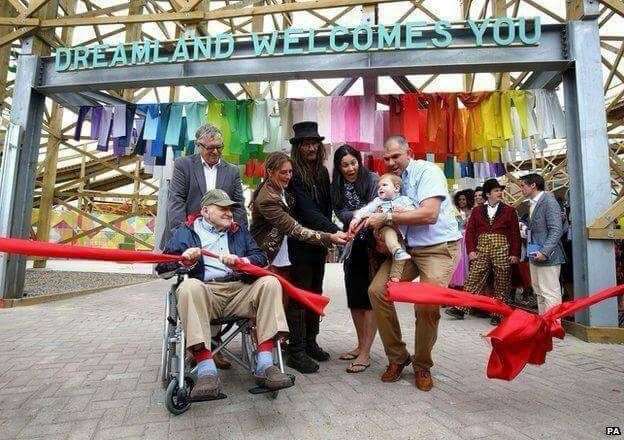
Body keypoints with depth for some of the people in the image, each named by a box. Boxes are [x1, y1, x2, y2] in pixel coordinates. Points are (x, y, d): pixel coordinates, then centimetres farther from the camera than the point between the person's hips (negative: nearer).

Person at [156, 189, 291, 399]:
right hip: (204, 292, -2)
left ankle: (264, 365, -27)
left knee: (270, 282, -23)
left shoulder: (239, 231, 25)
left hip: (240, 291, 3)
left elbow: (260, 257, 11)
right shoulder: (185, 232, 17)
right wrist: (184, 260, -13)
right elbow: (162, 266, 8)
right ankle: (207, 372, -36)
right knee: (189, 286, -34)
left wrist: (240, 261, -10)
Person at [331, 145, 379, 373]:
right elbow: (342, 214, -6)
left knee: (369, 298, -4)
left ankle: (365, 353, 3)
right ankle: (361, 345, 25)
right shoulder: (336, 188, 7)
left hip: (373, 245, -5)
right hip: (352, 246, 5)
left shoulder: (372, 179, -4)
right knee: (354, 297, 10)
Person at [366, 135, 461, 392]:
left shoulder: (427, 171, -9)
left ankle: (422, 366, 11)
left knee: (427, 306, -19)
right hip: (407, 247, 6)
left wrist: (387, 218, -22)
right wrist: (366, 220, -11)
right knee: (377, 291, -9)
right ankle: (397, 356, 9)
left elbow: (429, 214, -24)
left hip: (439, 248, -6)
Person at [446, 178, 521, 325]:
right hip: (481, 251, 1)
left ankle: (498, 314, 14)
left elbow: (515, 233, 2)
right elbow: (470, 231, 5)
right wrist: (471, 250, -5)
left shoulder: (509, 211, 6)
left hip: (502, 251, 0)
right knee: (472, 280, -2)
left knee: (501, 284, 4)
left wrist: (515, 254, -6)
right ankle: (461, 308, 1)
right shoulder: (477, 211, 10)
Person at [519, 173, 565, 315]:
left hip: (547, 257, -9)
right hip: (534, 256, 9)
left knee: (550, 293, -5)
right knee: (539, 292, 14)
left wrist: (544, 252, -23)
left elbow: (556, 230, -18)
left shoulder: (549, 201, -11)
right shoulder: (531, 203, 15)